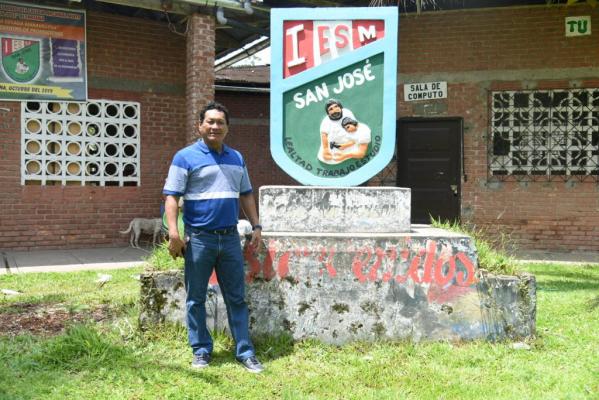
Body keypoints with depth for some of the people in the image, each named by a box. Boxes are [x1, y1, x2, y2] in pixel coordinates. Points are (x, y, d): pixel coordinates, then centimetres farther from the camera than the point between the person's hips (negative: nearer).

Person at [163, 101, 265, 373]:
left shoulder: (236, 158, 14)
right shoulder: (186, 156, -3)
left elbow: (246, 195, 20)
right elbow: (172, 196, -8)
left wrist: (256, 226, 11)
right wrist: (173, 233, -17)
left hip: (230, 237, 4)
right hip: (199, 238, -4)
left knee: (237, 298, 6)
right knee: (196, 299, 6)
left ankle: (245, 352, 13)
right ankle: (201, 351, 19)